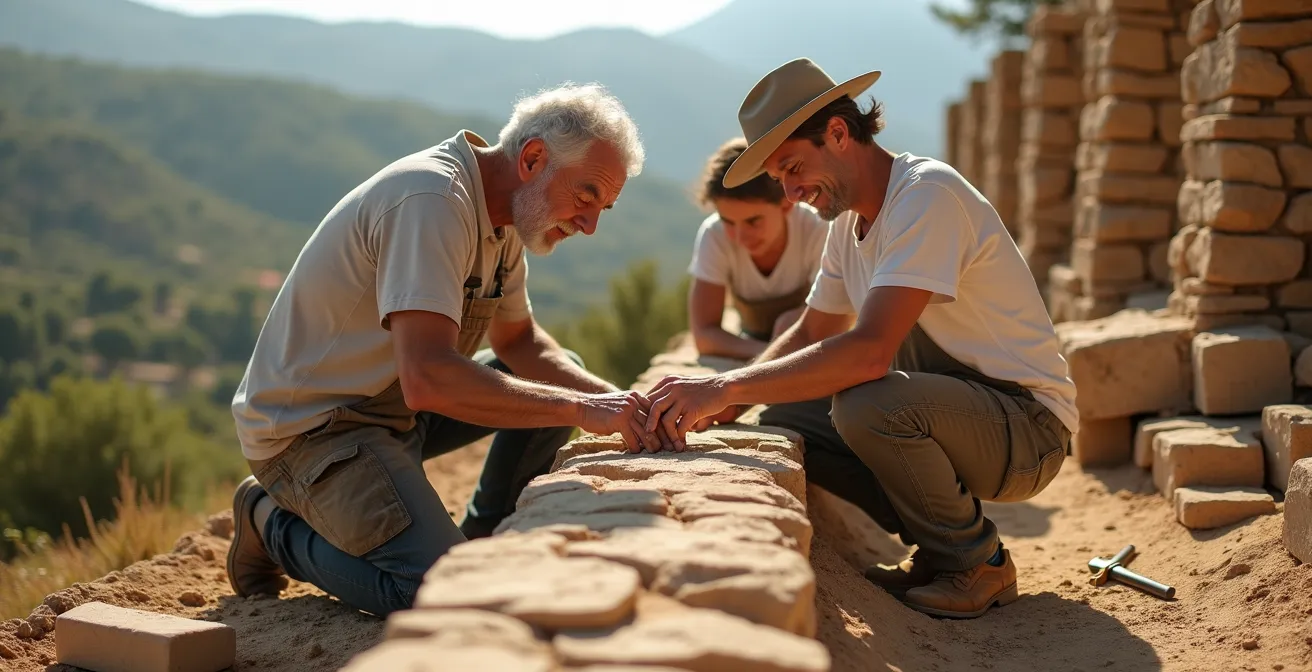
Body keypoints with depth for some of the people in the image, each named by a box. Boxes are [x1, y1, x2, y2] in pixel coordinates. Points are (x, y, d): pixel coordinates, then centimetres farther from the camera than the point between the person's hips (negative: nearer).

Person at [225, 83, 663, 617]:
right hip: (311, 427, -10)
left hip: (395, 405, 10)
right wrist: (578, 410, -31)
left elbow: (518, 341, 13)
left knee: (566, 377, 11)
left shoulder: (501, 212, 4)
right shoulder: (432, 199, -26)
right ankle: (276, 523, 0)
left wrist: (616, 403, -4)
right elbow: (427, 380, -36)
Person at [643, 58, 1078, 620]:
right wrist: (724, 401, -2)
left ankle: (976, 562, -9)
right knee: (783, 421, -1)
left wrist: (725, 387, -33)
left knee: (868, 402, -34)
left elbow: (869, 351, -34)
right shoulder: (849, 219, 8)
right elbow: (810, 335, 16)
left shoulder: (927, 196, -22)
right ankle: (935, 549, 8)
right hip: (942, 405, 9)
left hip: (1027, 425, -9)